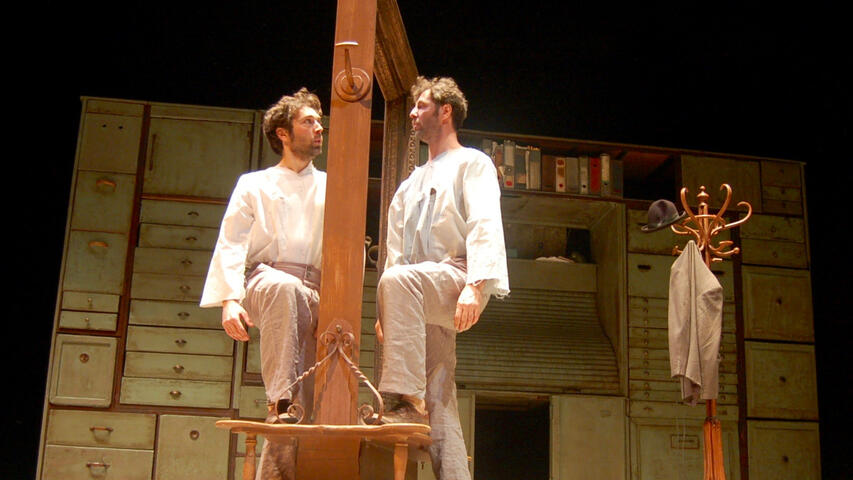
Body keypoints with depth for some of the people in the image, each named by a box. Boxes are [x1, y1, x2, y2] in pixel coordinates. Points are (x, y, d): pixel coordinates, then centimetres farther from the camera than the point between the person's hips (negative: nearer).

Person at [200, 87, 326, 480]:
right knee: (284, 287, -39)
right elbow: (230, 245, 6)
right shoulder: (254, 186, 16)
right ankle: (279, 402, -38)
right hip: (265, 281, -2)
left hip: (315, 295, 2)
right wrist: (230, 300, -11)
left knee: (308, 403, -11)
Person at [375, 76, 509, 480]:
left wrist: (474, 285, -23)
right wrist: (387, 310, 15)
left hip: (458, 279, -7)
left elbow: (484, 227, -8)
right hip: (419, 297, 7)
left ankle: (406, 400, -38)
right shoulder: (412, 184, 28)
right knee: (439, 402, -2)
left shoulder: (471, 163, 7)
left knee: (398, 280, -36)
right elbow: (397, 250, 26)